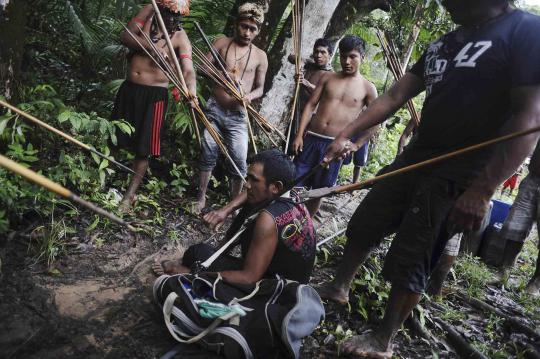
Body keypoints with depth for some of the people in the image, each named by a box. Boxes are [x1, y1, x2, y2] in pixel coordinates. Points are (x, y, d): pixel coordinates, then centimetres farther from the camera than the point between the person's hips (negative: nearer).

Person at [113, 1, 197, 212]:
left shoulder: (180, 38, -9)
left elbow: (188, 69, -21)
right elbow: (126, 36, -7)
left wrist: (191, 90, -42)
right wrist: (150, 46, -23)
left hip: (155, 95, -4)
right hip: (129, 88, 4)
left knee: (144, 148, 1)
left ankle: (130, 194, 17)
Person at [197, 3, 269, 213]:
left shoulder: (260, 56, 5)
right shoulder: (222, 43, 5)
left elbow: (260, 88, 6)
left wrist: (249, 96, -16)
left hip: (238, 116, 0)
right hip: (214, 109, 1)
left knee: (239, 162, -3)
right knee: (208, 155, 6)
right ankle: (201, 198, 21)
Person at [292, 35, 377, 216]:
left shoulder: (368, 88, 2)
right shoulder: (328, 78, 8)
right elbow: (310, 105, 5)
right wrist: (299, 135, -3)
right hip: (311, 139, 2)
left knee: (318, 190, 9)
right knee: (294, 183, 2)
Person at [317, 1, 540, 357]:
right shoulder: (443, 43, 12)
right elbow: (395, 96, 12)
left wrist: (483, 190, -25)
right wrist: (346, 134, 7)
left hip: (458, 175, -7)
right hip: (415, 157, 8)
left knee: (409, 262, -1)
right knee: (362, 226, 13)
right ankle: (339, 287, 37)